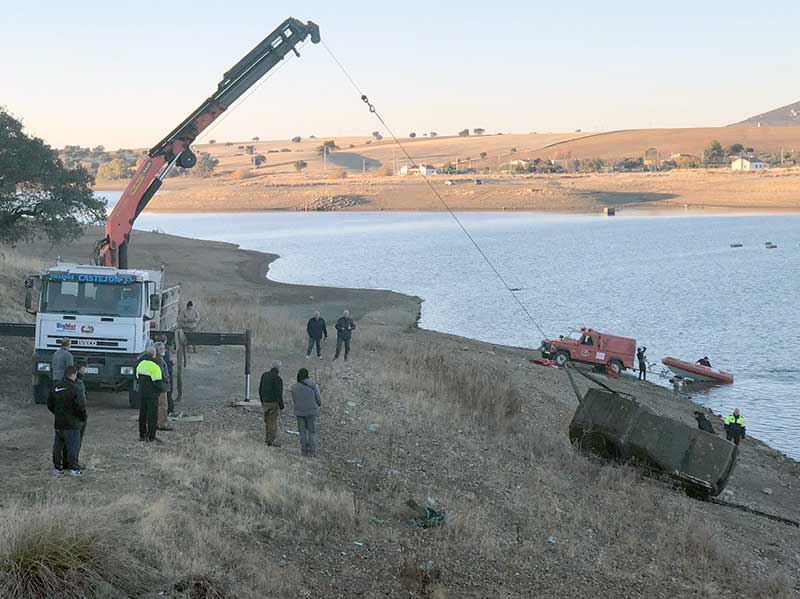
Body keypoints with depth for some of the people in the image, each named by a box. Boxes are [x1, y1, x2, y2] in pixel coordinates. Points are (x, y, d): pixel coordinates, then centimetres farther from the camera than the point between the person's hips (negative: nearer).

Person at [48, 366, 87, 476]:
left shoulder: (55, 387, 4)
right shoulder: (73, 388, -17)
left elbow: (50, 404, 12)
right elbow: (80, 406, -18)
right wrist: (83, 418, -1)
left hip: (58, 423, 6)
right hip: (71, 423, -6)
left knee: (58, 445, 13)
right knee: (73, 446, 2)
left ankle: (57, 468, 17)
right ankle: (73, 468, 4)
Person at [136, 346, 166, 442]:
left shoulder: (140, 364, 8)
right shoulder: (154, 365, -17)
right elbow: (157, 382, -18)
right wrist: (163, 387, -1)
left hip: (141, 393, 7)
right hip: (152, 394, -7)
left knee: (142, 414, 15)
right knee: (152, 415, -1)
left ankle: (142, 435, 21)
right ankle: (151, 437, 0)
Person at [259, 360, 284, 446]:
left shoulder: (264, 375, 2)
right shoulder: (277, 379, -19)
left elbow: (260, 389, 9)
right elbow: (279, 393, -19)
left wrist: (262, 400, 20)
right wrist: (281, 404, -8)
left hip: (265, 402, 6)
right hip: (274, 403, -6)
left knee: (267, 421, 17)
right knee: (273, 422, 0)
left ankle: (267, 438, 26)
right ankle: (272, 440, 3)